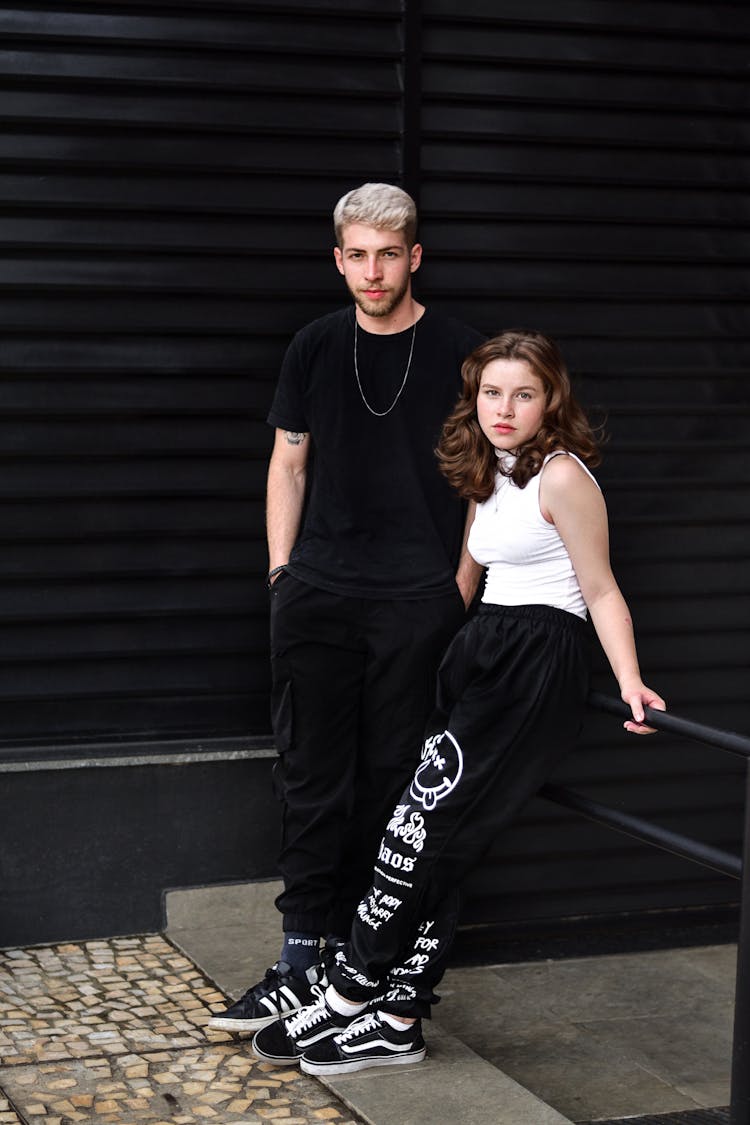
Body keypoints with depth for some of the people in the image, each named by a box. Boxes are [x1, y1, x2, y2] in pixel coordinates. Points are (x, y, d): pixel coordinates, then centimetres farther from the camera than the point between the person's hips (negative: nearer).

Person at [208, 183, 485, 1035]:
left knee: (392, 782, 4)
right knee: (312, 779, 2)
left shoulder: (458, 353, 1)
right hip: (317, 596, 3)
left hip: (417, 603, -2)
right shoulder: (316, 348, 9)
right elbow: (289, 463, 14)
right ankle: (303, 959, 7)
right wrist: (280, 570, 8)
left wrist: (463, 585, -1)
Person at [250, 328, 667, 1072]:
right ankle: (397, 1021, 7)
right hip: (483, 653, 8)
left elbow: (601, 591, -8)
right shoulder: (487, 476, 16)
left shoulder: (562, 477, -9)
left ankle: (349, 998, 1)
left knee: (422, 830, -8)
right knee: (433, 844, 3)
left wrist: (629, 682, -18)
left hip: (535, 668, -8)